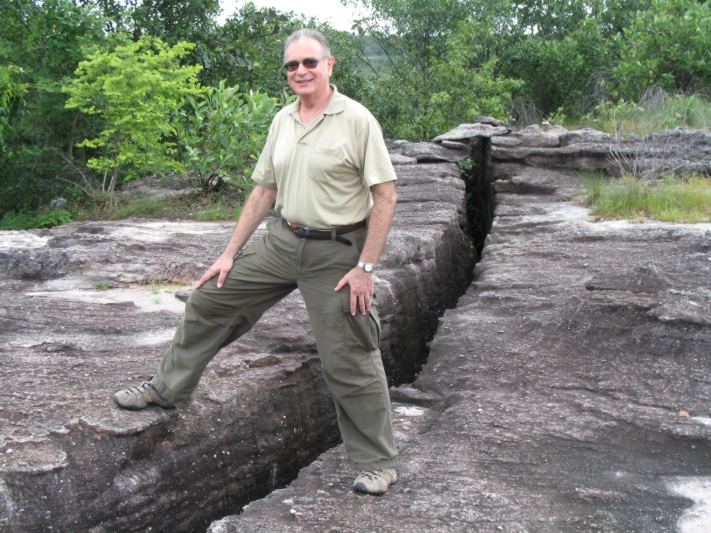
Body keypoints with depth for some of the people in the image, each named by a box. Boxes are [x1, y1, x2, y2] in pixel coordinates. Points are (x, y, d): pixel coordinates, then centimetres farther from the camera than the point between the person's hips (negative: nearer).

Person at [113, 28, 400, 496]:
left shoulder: (356, 120, -12)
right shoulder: (282, 121, 9)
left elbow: (386, 195, -14)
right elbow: (264, 191, 14)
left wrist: (366, 268, -17)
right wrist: (230, 254, 12)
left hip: (336, 253, -6)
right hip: (282, 242, 7)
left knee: (349, 362, -2)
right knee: (210, 301, 10)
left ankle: (378, 463, 13)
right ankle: (169, 389, 30)